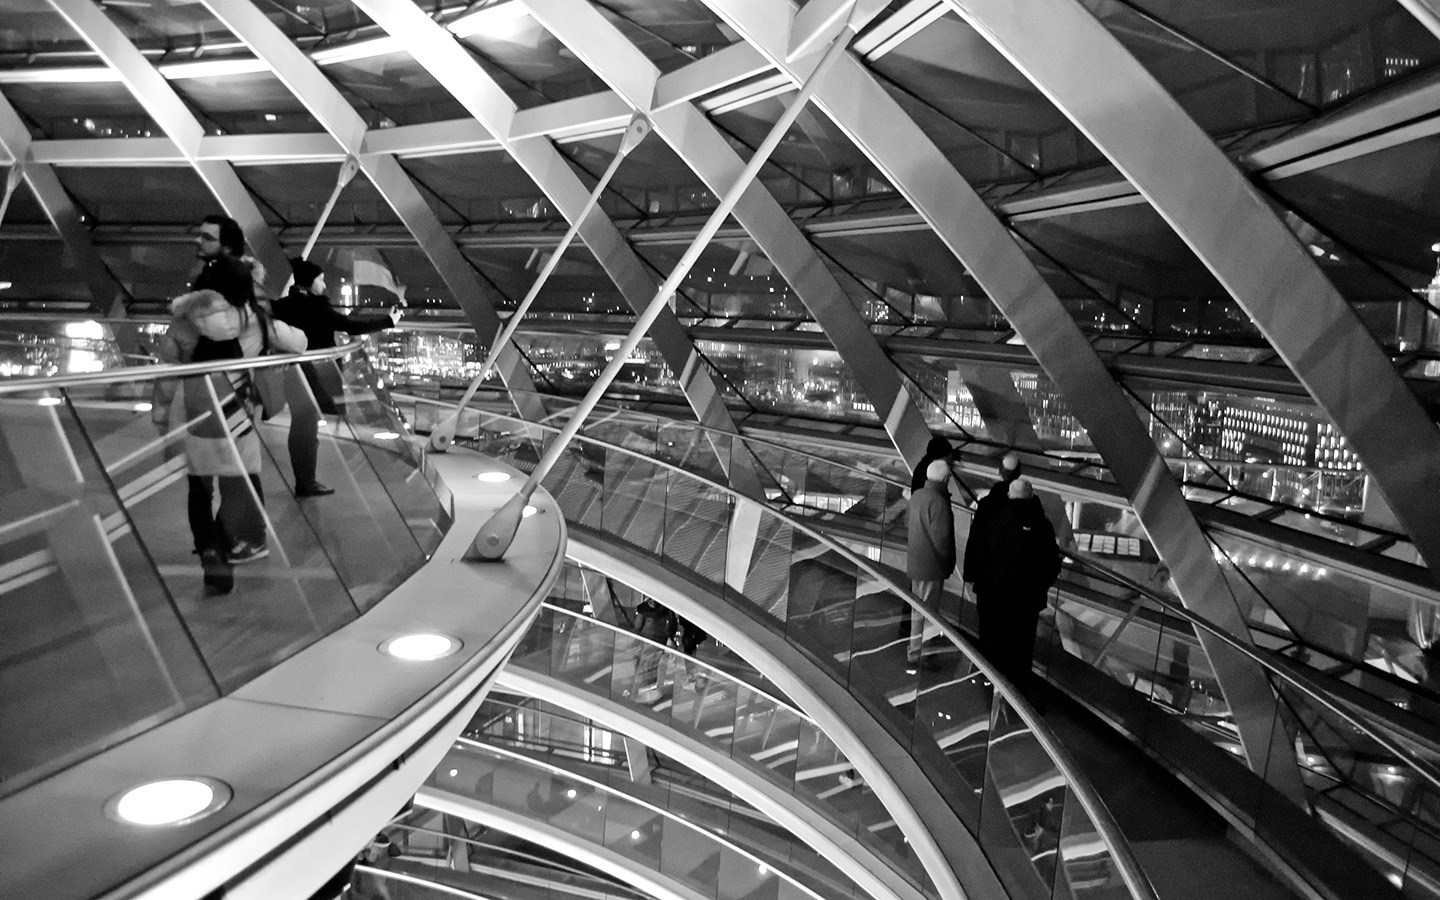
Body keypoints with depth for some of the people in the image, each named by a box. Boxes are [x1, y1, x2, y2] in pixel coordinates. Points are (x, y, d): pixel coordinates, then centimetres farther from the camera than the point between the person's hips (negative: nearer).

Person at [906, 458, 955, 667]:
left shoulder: (917, 495, 2)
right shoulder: (938, 502, -25)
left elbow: (908, 520, 16)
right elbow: (941, 538, -24)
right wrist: (948, 562, -9)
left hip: (914, 561, 9)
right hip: (931, 565, -9)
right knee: (926, 609, 2)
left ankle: (915, 646, 39)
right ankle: (917, 653, 9)